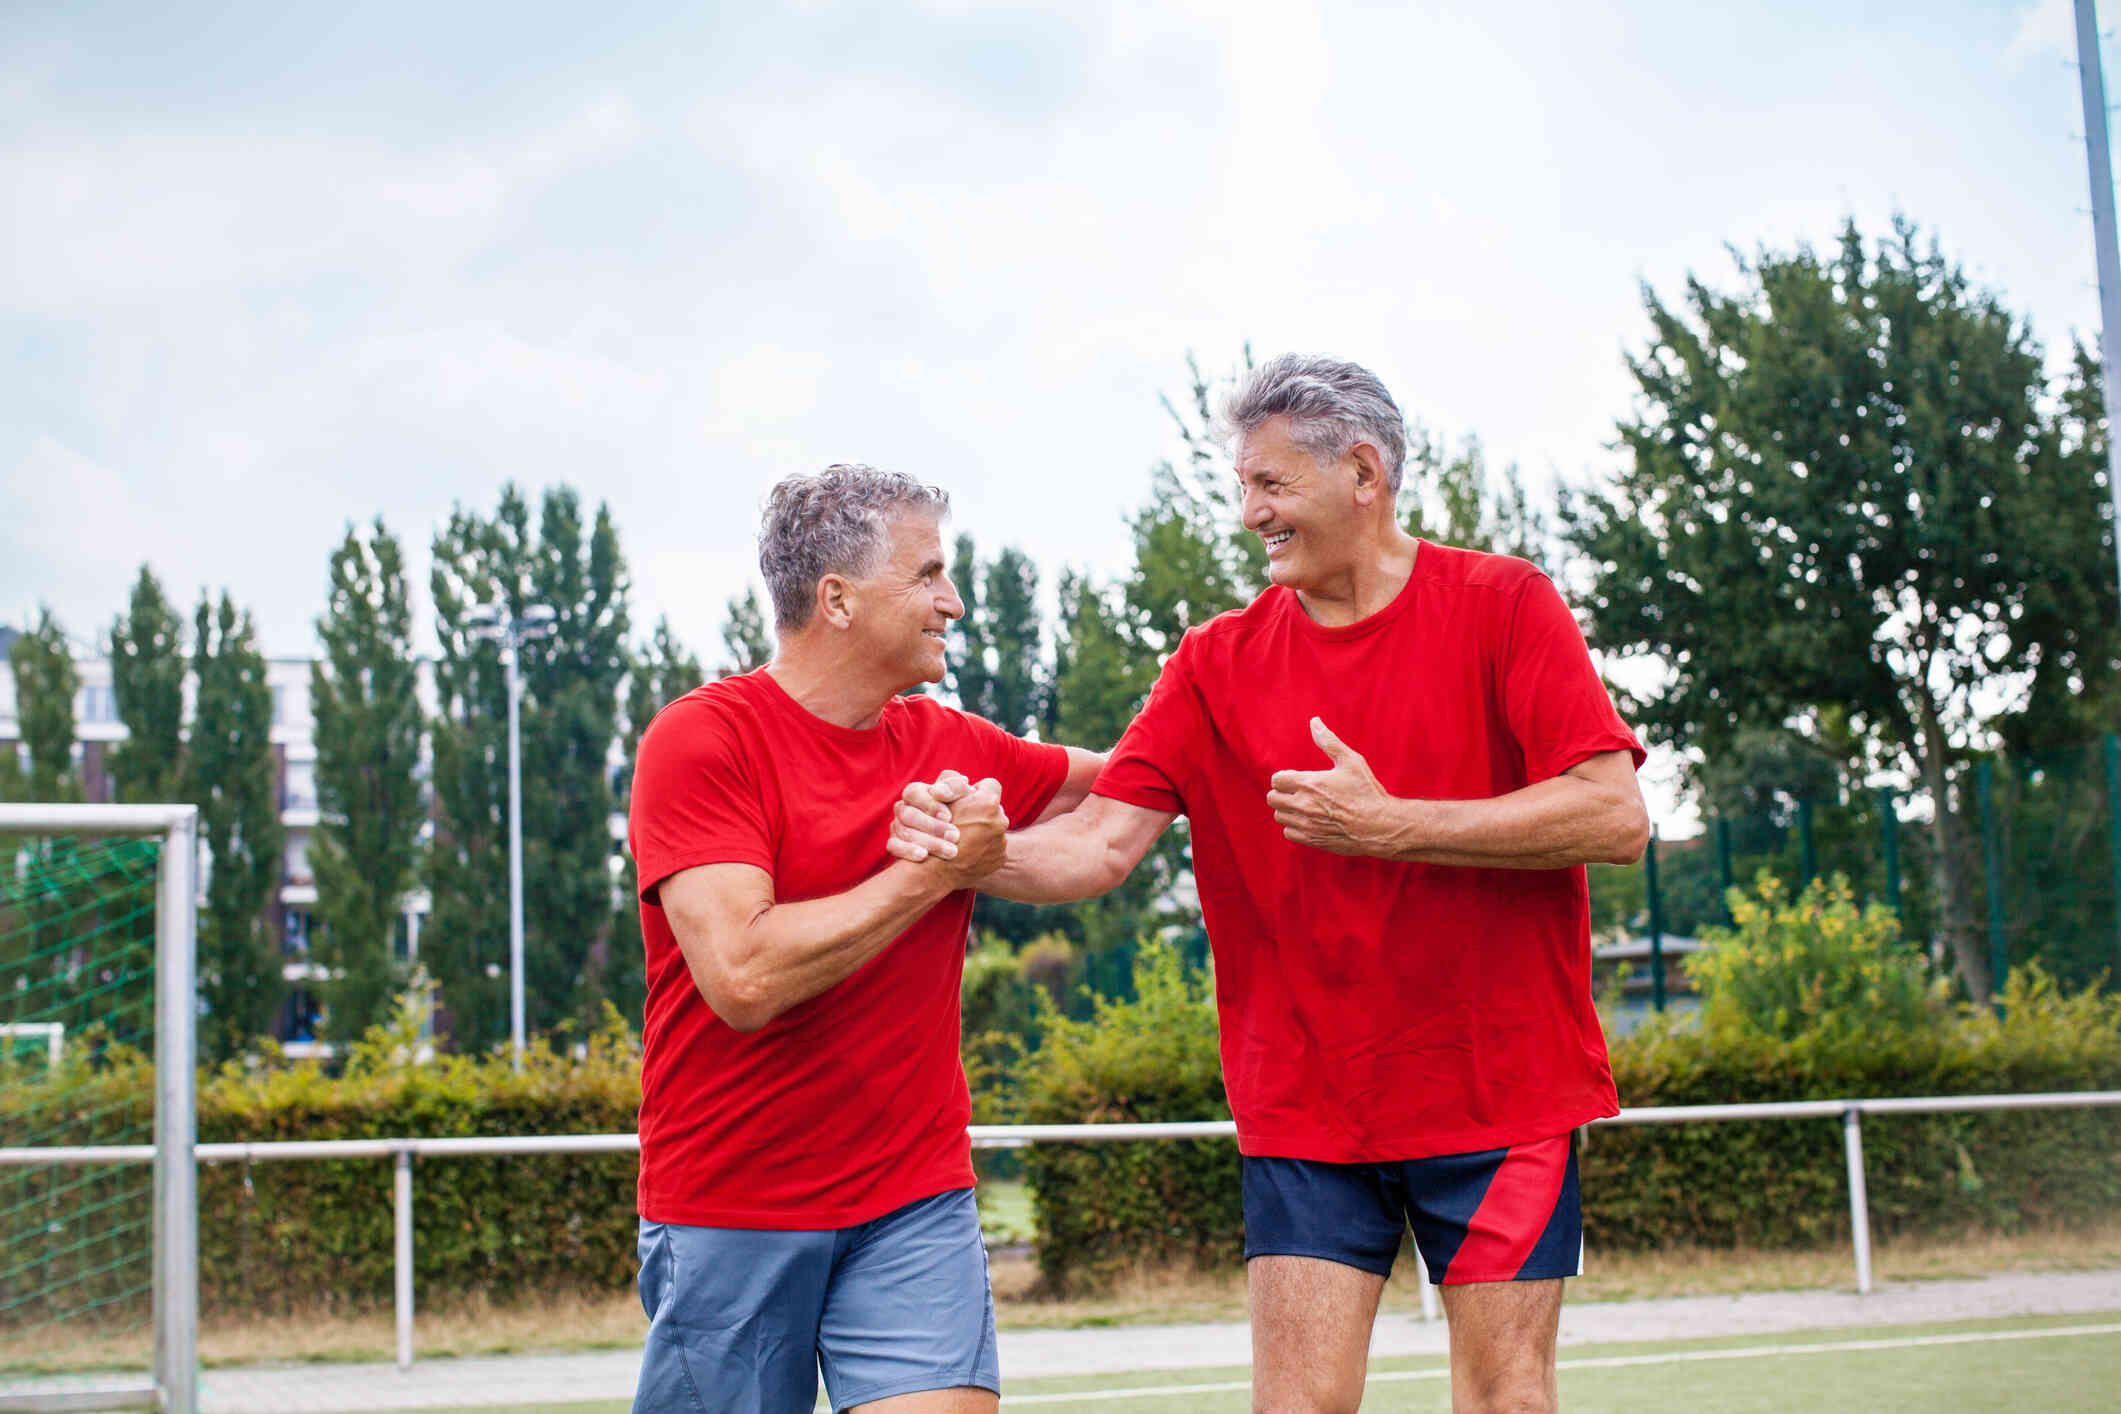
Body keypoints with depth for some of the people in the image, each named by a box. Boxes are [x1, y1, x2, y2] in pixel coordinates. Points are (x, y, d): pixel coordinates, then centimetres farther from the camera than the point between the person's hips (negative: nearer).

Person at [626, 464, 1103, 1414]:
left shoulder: (952, 747, 6)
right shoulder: (700, 740, -11)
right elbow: (743, 976, -23)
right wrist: (933, 874, -16)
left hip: (917, 1201, 4)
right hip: (728, 1215, -4)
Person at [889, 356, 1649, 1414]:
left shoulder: (1502, 606, -4)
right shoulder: (1218, 663, 4)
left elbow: (1615, 817, -14)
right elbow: (1099, 845, -3)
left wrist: (1389, 826, -17)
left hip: (1500, 1091, -2)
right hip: (1303, 1107, 2)